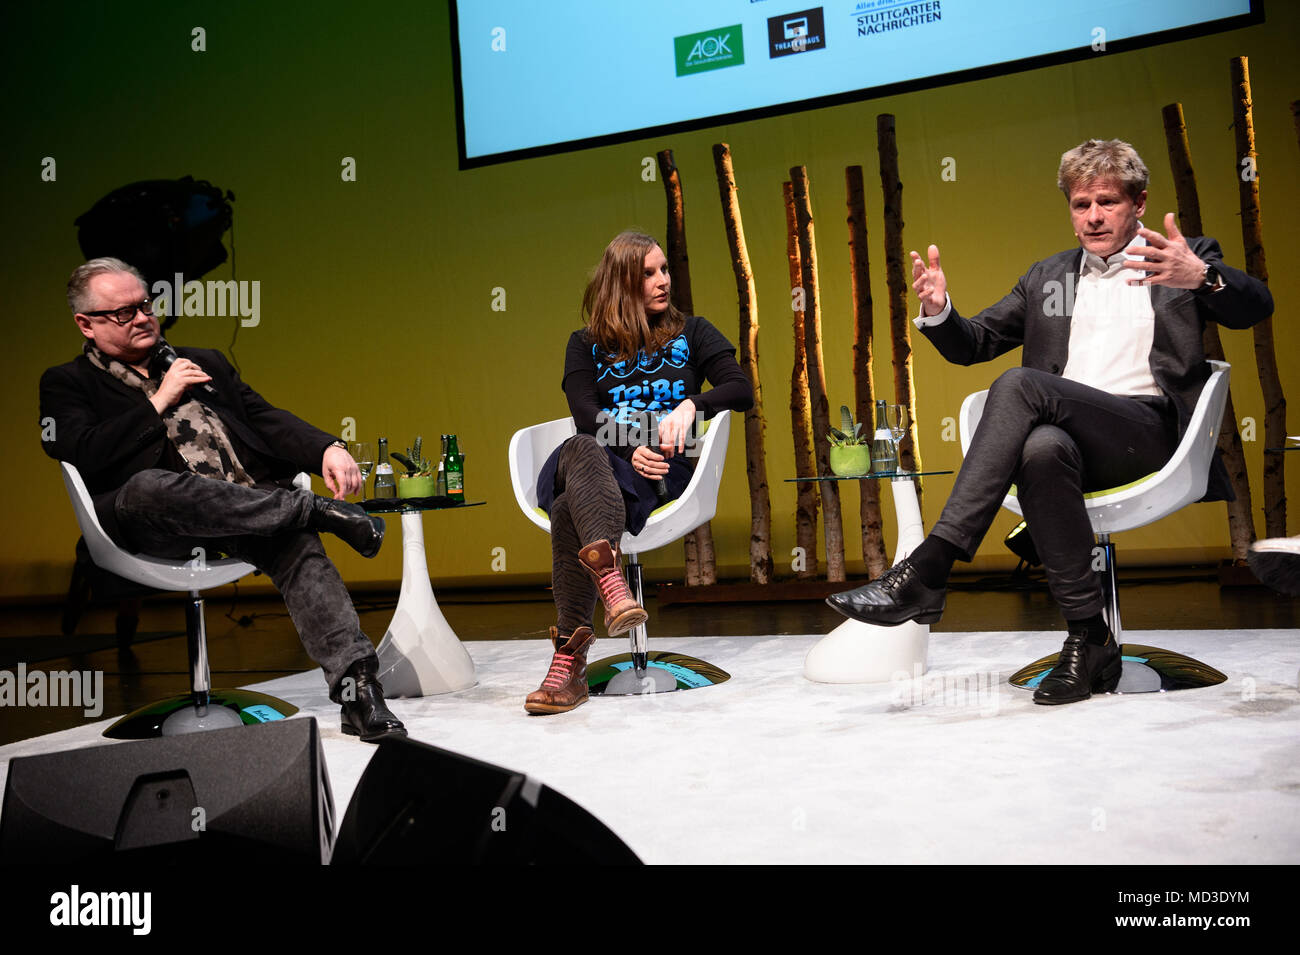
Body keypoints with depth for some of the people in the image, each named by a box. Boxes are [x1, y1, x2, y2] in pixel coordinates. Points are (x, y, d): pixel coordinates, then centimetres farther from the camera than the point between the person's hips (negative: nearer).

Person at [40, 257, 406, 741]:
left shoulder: (204, 362, 29)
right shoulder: (67, 384, 17)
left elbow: (266, 418, 17)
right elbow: (82, 456, -3)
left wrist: (326, 449, -3)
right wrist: (160, 402, 0)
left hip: (248, 510, 3)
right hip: (150, 520, -2)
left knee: (297, 544, -30)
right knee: (147, 485, -39)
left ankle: (356, 684, -39)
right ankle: (315, 508, -30)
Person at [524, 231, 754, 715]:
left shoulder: (691, 333, 21)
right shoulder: (586, 344, 21)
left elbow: (742, 390, 8)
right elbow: (586, 416, 4)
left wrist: (691, 405, -13)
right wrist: (632, 445, -17)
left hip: (661, 471, -1)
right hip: (601, 458, 1)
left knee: (570, 509, -34)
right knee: (584, 450, -40)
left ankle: (570, 654, -46)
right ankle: (610, 578, -63)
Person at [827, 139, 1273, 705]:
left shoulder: (1187, 258, 17)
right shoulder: (1047, 277, 28)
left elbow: (1255, 308, 0)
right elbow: (973, 344, 23)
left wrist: (1203, 277, -23)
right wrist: (938, 312, -2)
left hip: (1149, 430, -3)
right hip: (1066, 431, 3)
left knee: (1020, 383, -30)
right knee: (1040, 449, -37)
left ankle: (927, 570, -38)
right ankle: (1089, 640, -27)